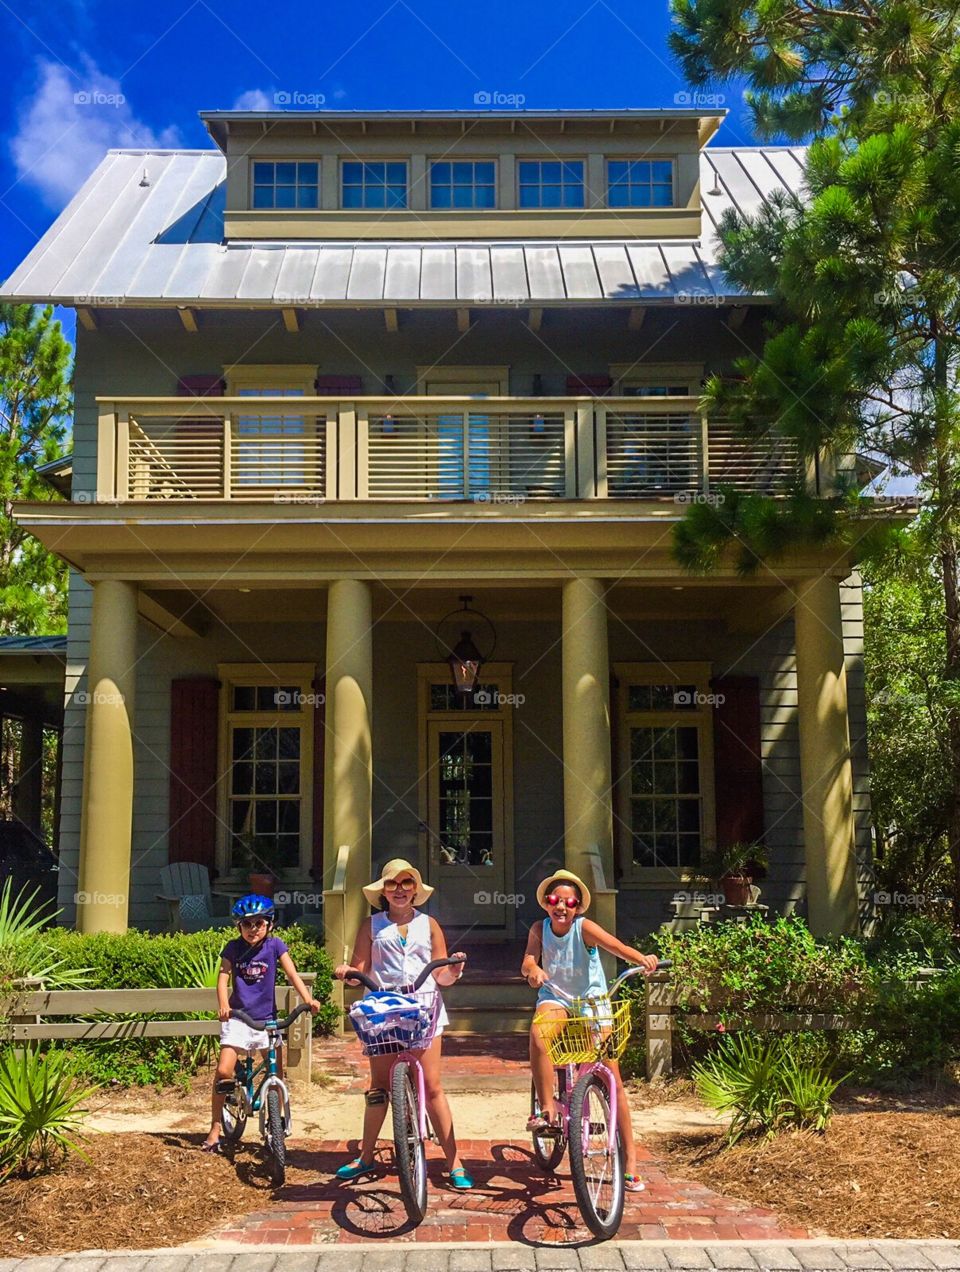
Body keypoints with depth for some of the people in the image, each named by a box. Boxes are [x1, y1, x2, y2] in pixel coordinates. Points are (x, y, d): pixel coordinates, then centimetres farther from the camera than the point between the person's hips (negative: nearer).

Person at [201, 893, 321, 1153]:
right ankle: (215, 1129, 3)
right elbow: (223, 977, -10)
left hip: (267, 1018, 1)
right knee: (223, 1072, -11)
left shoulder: (274, 946, -3)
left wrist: (308, 999, -24)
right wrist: (223, 1004, -29)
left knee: (276, 1075, 0)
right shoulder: (233, 948, -2)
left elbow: (292, 974, -10)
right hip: (238, 1017, -1)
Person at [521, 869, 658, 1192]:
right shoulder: (540, 928, -5)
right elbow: (527, 962, -17)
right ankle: (546, 1110, -21)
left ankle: (630, 1158, 5)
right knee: (538, 1032, -35)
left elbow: (614, 944, -32)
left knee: (612, 1079, -5)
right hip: (555, 999, 1)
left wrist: (641, 958, -52)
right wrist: (533, 969, -42)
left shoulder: (584, 927, -15)